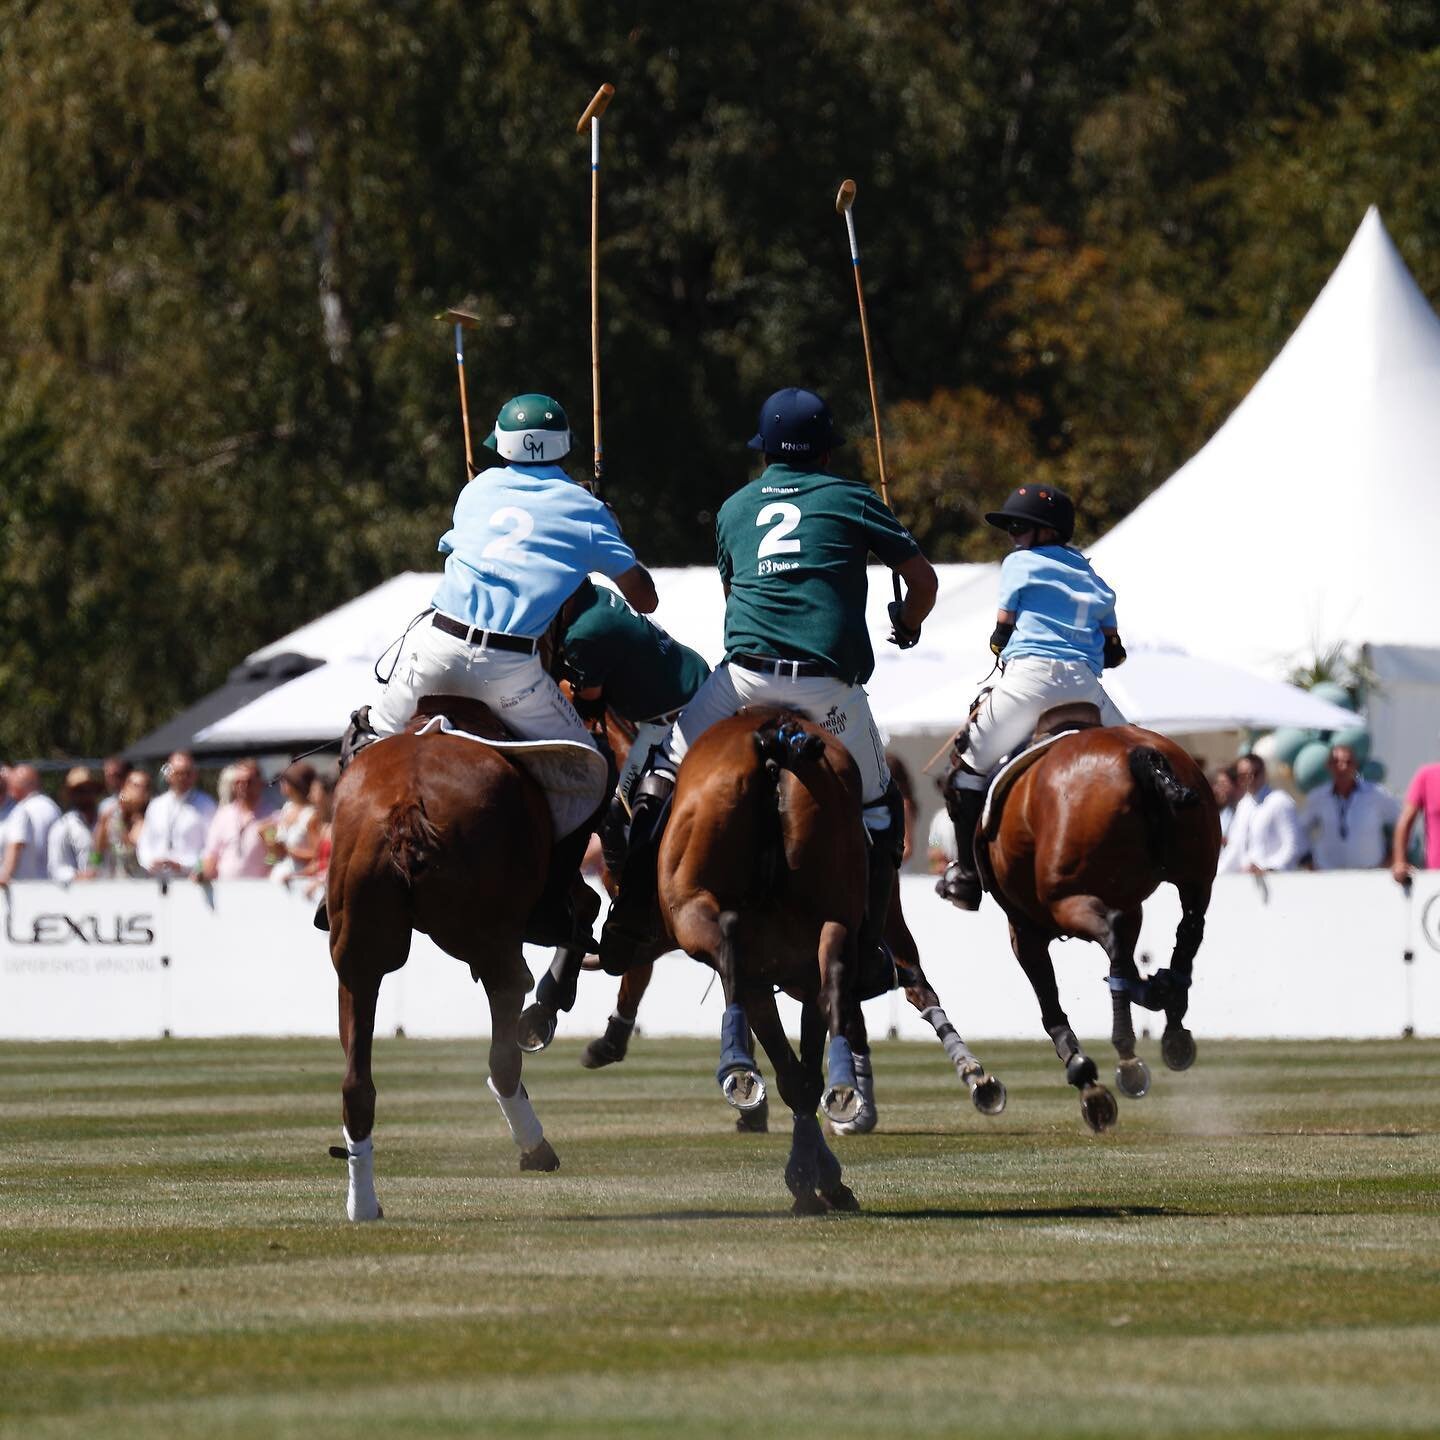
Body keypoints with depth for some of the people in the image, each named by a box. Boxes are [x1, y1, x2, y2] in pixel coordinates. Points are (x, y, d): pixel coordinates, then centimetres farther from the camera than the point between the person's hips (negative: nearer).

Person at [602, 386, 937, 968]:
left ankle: (631, 916, 9)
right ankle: (865, 949, 10)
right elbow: (924, 580, 9)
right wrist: (907, 625, 30)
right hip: (828, 682, -2)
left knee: (664, 773, 18)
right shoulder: (851, 499, 9)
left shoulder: (734, 509, 18)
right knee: (877, 806, 15)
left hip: (745, 673, 2)